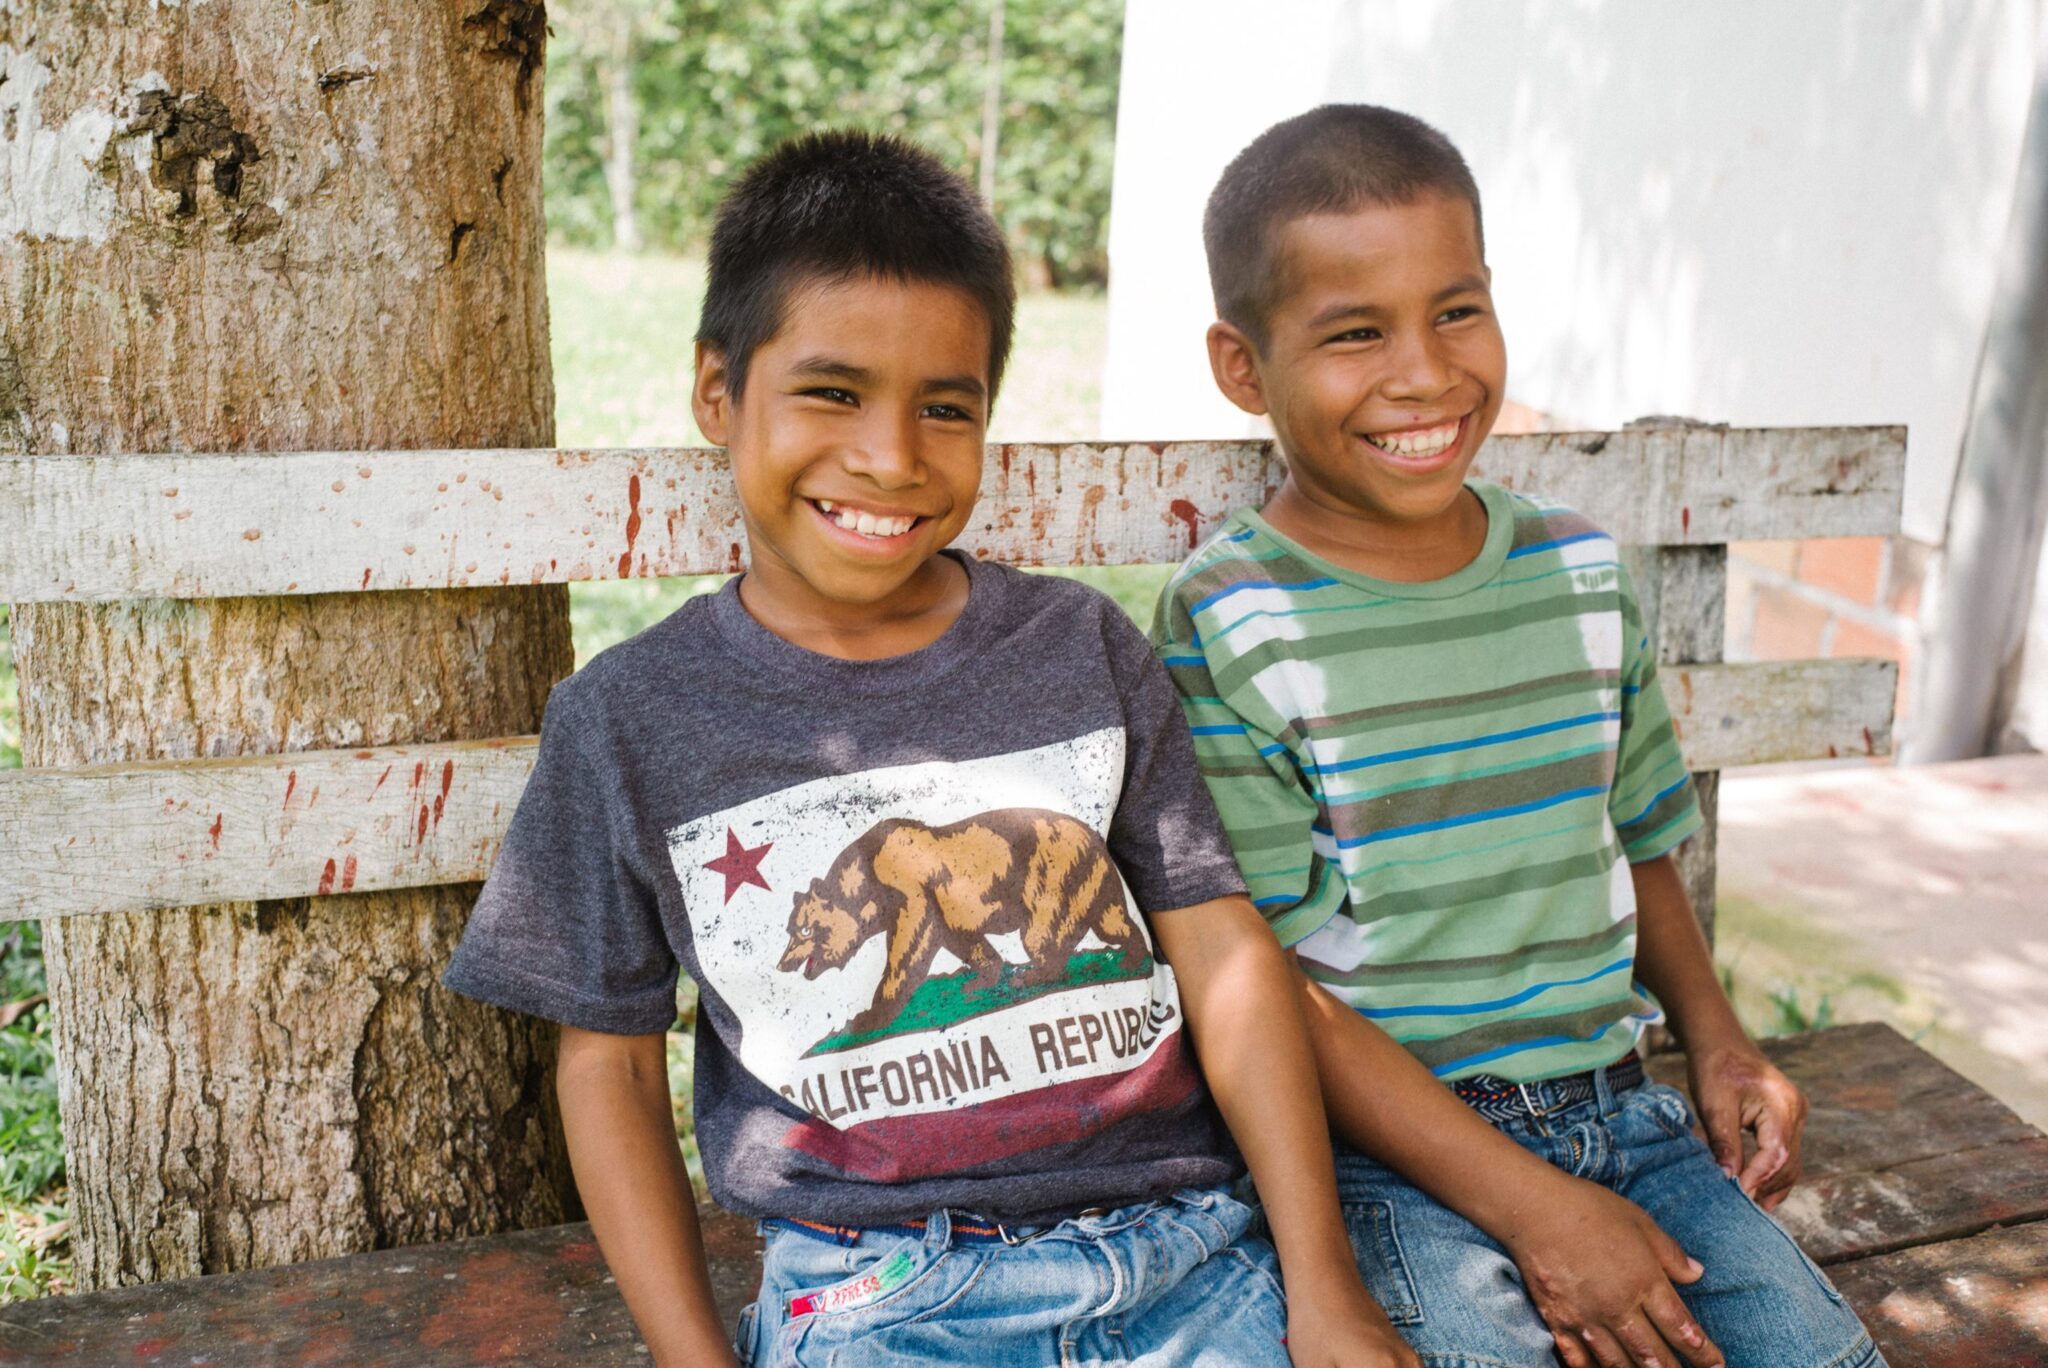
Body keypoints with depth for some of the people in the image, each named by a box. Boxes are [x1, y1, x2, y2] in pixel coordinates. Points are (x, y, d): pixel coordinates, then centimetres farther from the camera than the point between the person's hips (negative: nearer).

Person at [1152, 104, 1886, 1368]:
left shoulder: (1584, 574, 5)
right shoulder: (1227, 627, -13)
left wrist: (1714, 1038, 1)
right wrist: (1523, 1202, -17)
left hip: (1614, 1104, 5)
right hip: (1377, 1142, -5)